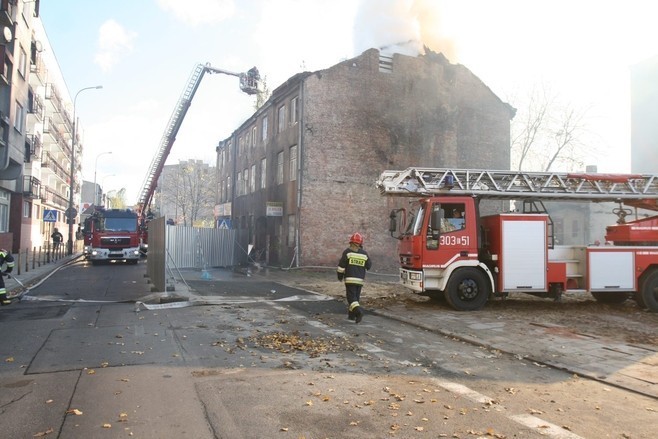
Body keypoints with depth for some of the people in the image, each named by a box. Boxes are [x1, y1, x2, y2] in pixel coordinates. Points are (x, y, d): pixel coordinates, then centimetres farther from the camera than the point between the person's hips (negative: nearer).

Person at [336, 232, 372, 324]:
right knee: (356, 296, 14)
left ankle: (358, 311, -27)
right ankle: (351, 315, 21)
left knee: (351, 297, -5)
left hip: (350, 279, -4)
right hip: (360, 279, 4)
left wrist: (340, 276, 7)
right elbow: (369, 265, 10)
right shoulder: (364, 253, 2)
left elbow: (341, 265, -6)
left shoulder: (347, 252, -6)